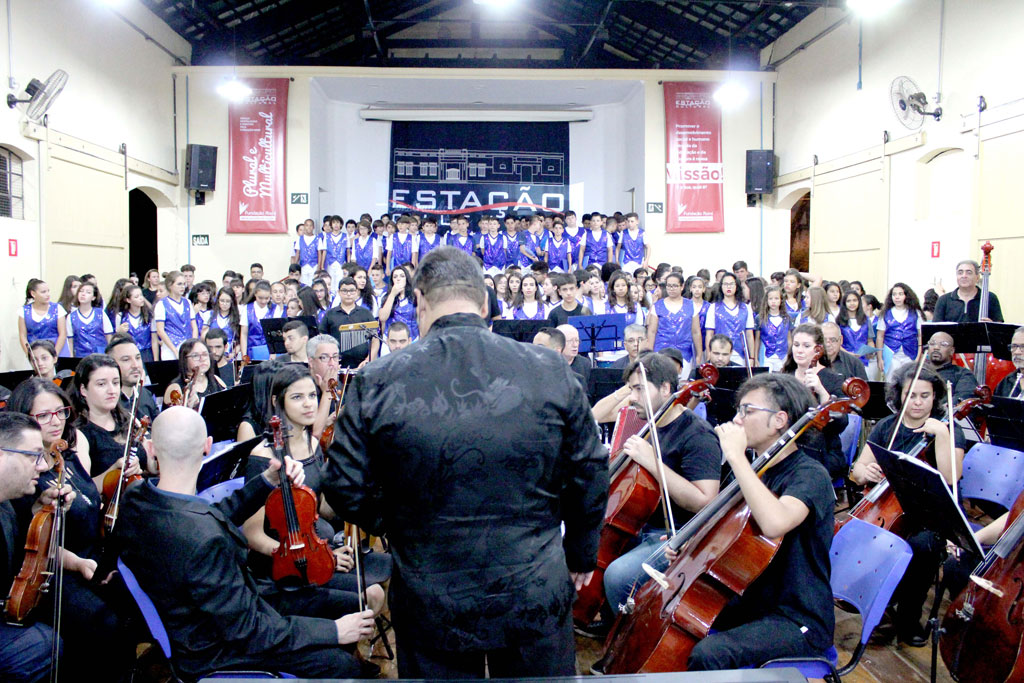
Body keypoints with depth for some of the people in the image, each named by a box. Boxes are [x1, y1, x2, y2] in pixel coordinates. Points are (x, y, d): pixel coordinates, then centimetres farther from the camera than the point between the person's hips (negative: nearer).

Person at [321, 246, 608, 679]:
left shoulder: (375, 382, -13)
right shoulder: (551, 371, -10)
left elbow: (346, 490, -8)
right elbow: (590, 477, -2)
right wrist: (581, 555, 14)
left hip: (429, 608, 0)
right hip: (536, 596, 1)